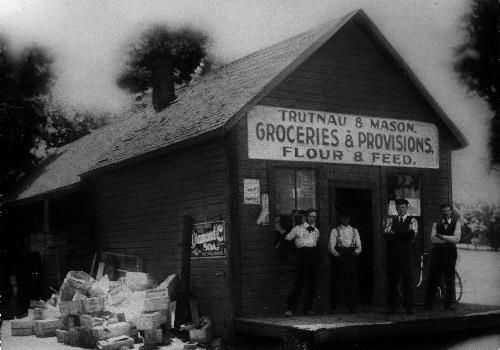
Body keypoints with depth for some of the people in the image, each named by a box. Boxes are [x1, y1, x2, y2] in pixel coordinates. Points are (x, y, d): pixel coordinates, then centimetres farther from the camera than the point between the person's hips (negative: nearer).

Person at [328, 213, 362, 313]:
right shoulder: (335, 231, 9)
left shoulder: (354, 231, 17)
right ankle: (332, 307, 3)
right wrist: (336, 254, -19)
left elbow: (359, 246, 12)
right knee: (336, 282, -4)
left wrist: (356, 251, -10)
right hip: (338, 258, -2)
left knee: (352, 281, -5)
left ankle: (352, 307, -1)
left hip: (351, 258, 2)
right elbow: (331, 246, -1)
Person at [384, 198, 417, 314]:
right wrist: (403, 235, -11)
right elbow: (385, 234, 1)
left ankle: (409, 307, 0)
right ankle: (392, 306, 9)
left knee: (407, 280, -4)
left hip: (405, 253, -2)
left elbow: (412, 234, -10)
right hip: (392, 254, 3)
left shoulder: (412, 221, 8)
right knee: (392, 280, 3)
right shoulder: (392, 221, 15)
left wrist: (395, 233, -7)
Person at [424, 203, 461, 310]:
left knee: (450, 281, -2)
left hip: (450, 254, -1)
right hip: (437, 254, 1)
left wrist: (440, 236, -7)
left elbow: (456, 239, -7)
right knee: (432, 280, -1)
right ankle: (428, 305, 5)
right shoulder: (436, 224, 12)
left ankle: (448, 305, 5)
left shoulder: (456, 223, 8)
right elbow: (432, 239, -4)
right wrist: (449, 240, -10)